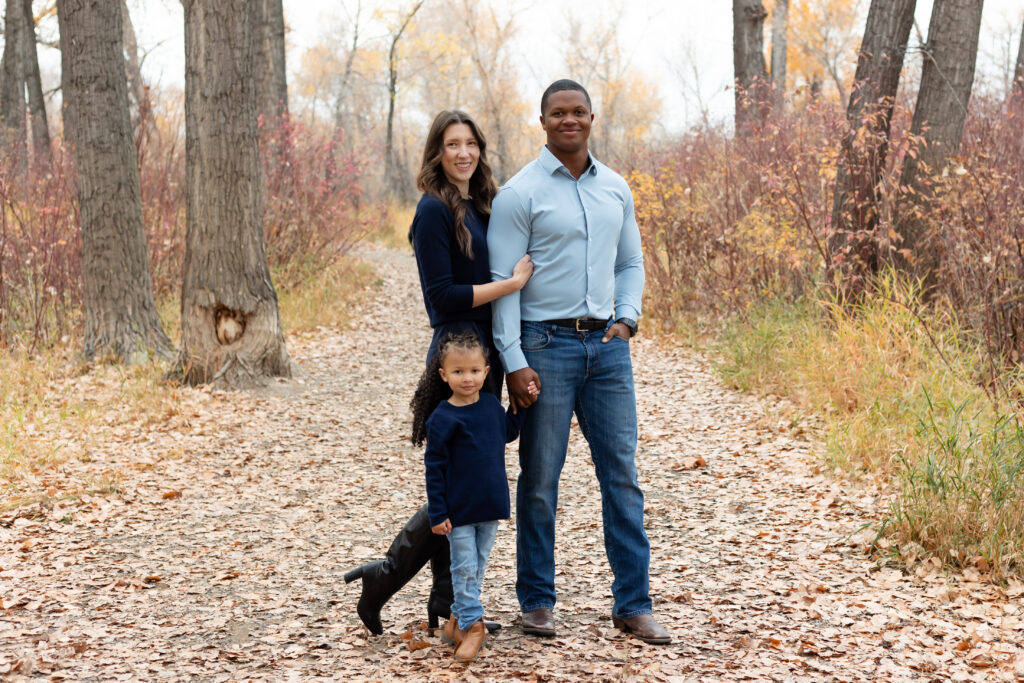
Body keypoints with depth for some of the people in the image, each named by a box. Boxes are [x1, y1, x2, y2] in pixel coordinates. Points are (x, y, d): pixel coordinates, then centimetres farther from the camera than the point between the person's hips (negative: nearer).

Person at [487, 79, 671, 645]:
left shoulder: (615, 189, 12)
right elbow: (503, 279, -8)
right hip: (546, 345, -5)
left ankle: (632, 603, 11)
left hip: (606, 345, 5)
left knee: (622, 475, 4)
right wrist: (514, 361, -14)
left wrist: (626, 318, 2)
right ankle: (536, 599, 16)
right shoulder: (520, 193, -5)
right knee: (540, 479, 3)